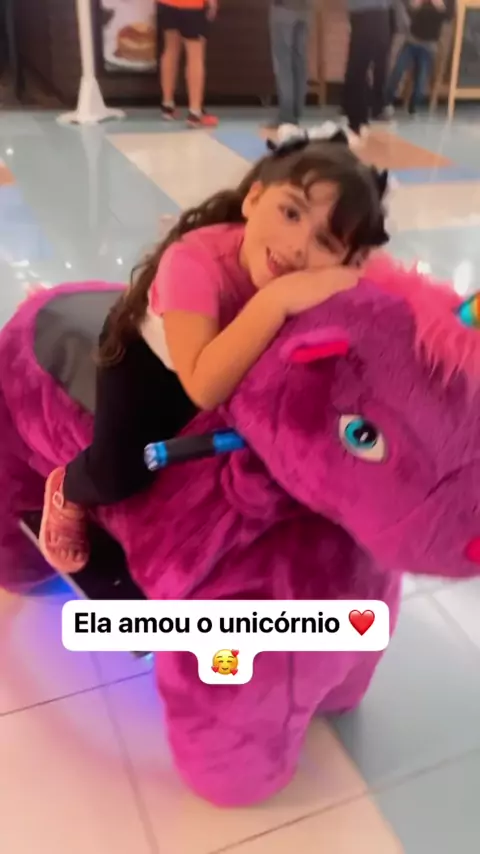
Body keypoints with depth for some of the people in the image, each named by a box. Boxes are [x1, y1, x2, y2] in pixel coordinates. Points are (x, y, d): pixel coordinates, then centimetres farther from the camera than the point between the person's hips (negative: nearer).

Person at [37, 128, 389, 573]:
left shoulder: (319, 281, -30)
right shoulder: (195, 259, -44)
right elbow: (204, 387, -52)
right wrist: (275, 299, -58)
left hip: (230, 357, 5)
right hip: (149, 347, -4)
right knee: (120, 476, -19)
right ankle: (66, 492, 19)